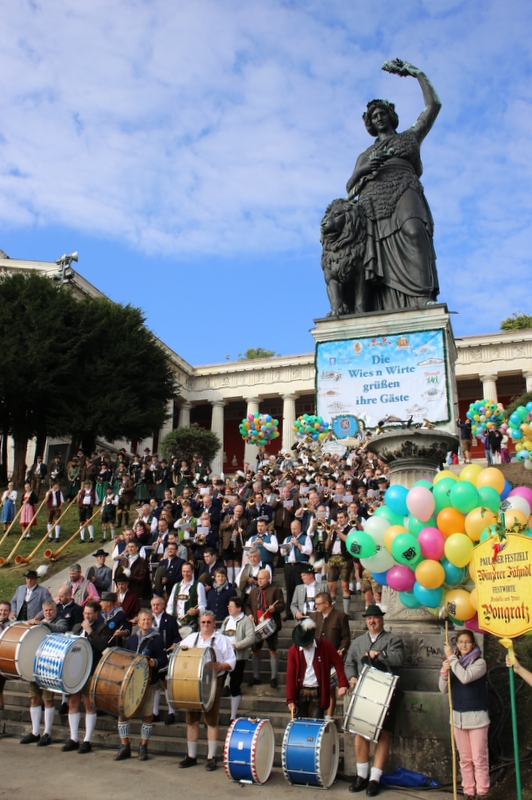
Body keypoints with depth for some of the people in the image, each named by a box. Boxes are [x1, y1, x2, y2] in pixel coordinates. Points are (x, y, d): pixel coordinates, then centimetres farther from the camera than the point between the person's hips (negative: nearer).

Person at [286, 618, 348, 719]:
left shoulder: (324, 646, -5)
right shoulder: (293, 650, -3)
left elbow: (338, 663, -2)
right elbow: (290, 675, -3)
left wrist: (343, 684, -14)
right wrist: (290, 699, -8)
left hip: (318, 693, -1)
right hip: (301, 692, 2)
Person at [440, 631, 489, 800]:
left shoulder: (479, 662, -6)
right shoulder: (455, 663, 8)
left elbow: (465, 677, -25)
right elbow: (444, 689, 4)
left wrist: (451, 657, -21)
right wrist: (444, 672, -14)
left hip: (477, 717, -4)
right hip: (458, 716, 4)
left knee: (479, 758, -1)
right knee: (464, 759, 9)